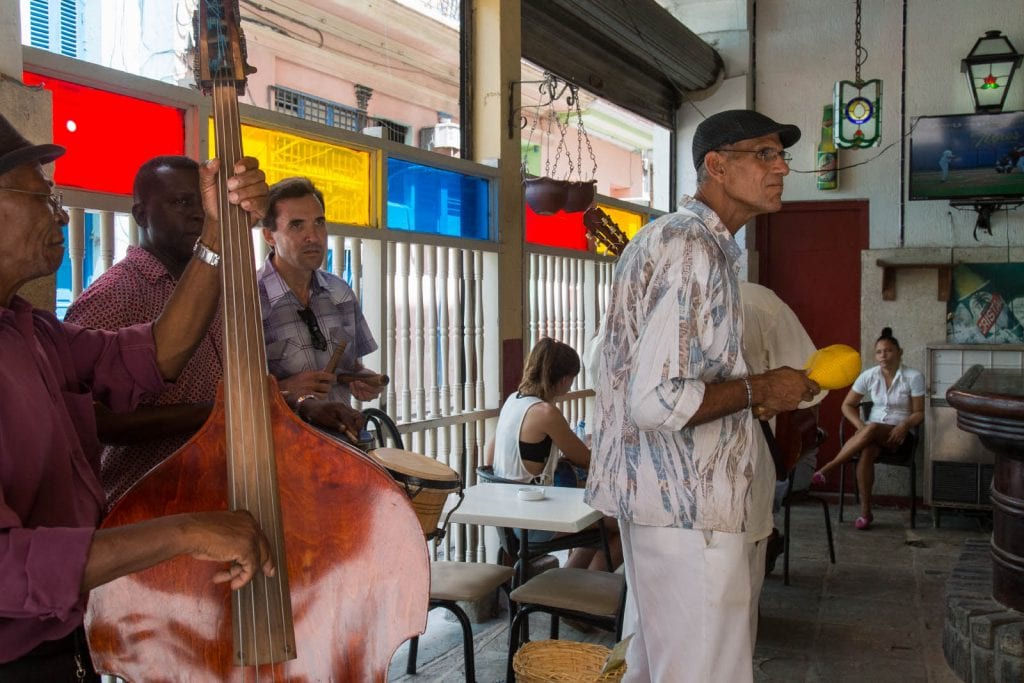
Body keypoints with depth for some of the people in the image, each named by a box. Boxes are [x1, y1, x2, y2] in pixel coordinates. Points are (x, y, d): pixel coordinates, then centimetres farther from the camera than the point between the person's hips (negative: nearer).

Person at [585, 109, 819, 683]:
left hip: (653, 495, 11)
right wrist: (761, 390, -13)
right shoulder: (696, 250, -19)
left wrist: (754, 399, 16)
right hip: (687, 506, -11)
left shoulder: (669, 235, 15)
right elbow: (656, 401, -27)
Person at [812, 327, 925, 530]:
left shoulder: (913, 377, -7)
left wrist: (904, 425, -25)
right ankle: (865, 511, -31)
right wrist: (860, 426, -12)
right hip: (873, 432, 3)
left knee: (872, 429, -37)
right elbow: (847, 405, 6)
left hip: (900, 434, -2)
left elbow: (919, 413, -4)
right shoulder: (868, 376, 2)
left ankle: (828, 468, -33)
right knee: (867, 451, -35)